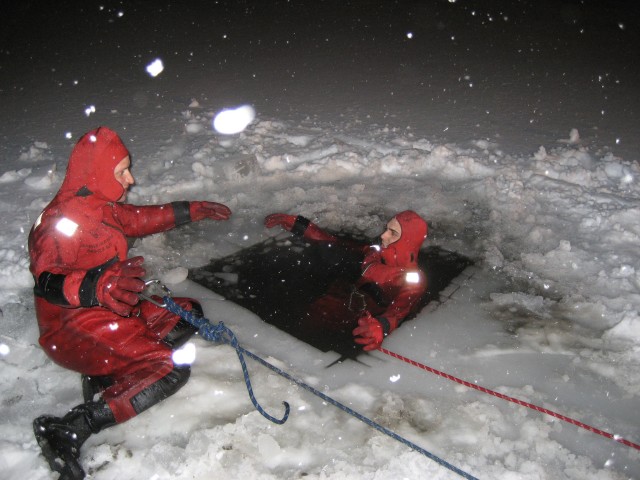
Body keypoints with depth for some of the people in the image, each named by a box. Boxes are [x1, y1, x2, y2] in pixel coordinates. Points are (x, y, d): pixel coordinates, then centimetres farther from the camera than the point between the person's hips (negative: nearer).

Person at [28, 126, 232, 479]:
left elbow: (139, 218, 28)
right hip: (74, 329, -10)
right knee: (171, 371, -23)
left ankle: (104, 376, -5)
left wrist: (193, 210, 31)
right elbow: (46, 281, -32)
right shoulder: (62, 219, -20)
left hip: (111, 312, 10)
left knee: (189, 314, 12)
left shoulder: (100, 206, 11)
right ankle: (66, 431, -22)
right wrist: (95, 287, -52)